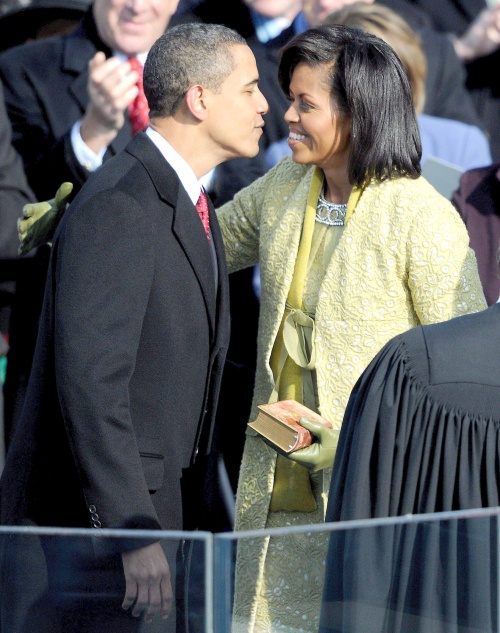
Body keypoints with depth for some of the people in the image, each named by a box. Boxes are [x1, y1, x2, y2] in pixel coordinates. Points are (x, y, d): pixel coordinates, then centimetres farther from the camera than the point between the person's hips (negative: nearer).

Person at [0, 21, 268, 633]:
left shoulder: (191, 204, 14)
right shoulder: (116, 207, -18)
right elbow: (90, 383, -24)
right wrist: (134, 533, -26)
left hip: (159, 506, 9)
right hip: (97, 515, -9)